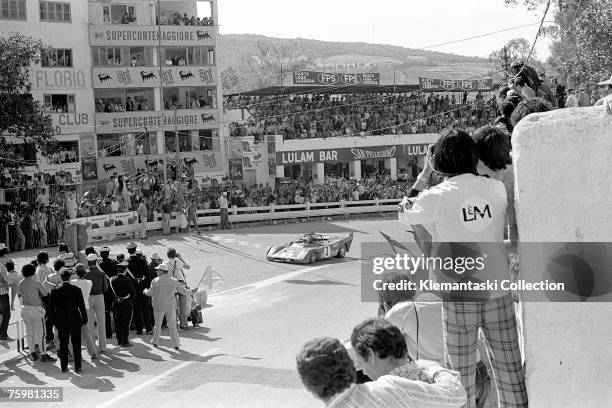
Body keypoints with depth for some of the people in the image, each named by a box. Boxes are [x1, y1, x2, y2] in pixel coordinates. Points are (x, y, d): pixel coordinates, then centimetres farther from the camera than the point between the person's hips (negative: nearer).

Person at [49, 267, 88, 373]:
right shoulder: (76, 290, -10)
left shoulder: (55, 291, -5)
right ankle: (77, 367, 9)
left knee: (63, 345, 11)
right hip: (75, 321, -1)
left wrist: (54, 322, 10)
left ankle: (64, 367, 15)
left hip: (61, 323, 1)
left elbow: (51, 308, 0)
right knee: (76, 345, 7)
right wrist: (84, 319, 6)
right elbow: (82, 306, -6)